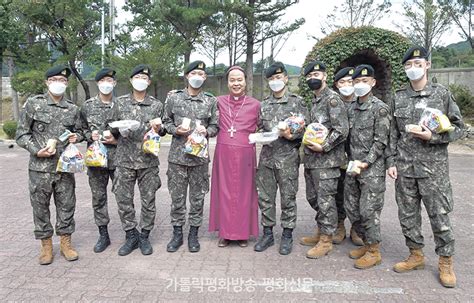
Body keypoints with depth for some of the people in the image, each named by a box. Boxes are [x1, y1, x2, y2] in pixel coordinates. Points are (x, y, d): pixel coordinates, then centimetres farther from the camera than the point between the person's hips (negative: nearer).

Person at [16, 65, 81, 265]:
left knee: (66, 206, 8)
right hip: (39, 167, -2)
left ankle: (65, 243, 24)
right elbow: (21, 135, 0)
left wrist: (76, 137, -2)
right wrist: (37, 151, -13)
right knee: (40, 207, 8)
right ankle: (46, 245, 24)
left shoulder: (73, 109, 7)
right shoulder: (33, 104, -1)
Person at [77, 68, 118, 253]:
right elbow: (81, 128, 13)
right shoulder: (87, 105, 6)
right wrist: (90, 135, -7)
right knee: (98, 197, 8)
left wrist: (118, 139, -12)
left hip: (118, 157, -2)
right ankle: (103, 234, 21)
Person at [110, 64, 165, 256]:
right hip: (124, 160, 1)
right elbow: (113, 129, 12)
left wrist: (158, 129, -11)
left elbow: (162, 132, 12)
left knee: (148, 201, 6)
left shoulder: (156, 105, 5)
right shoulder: (120, 102, 5)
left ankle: (144, 236, 22)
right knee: (123, 200, 4)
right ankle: (131, 236, 22)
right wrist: (121, 130, -10)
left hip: (148, 161, 0)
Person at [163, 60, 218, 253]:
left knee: (197, 196, 8)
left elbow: (215, 127, 8)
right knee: (177, 196, 7)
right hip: (177, 155, 0)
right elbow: (166, 121, 9)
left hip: (200, 156, 0)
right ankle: (177, 233, 23)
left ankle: (193, 234, 23)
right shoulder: (173, 97, 4)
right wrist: (175, 129, -10)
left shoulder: (211, 101, 4)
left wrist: (206, 131, -13)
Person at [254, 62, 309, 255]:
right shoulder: (264, 105, 13)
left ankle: (287, 236, 18)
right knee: (265, 197, 8)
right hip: (267, 157, 4)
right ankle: (267, 233, 22)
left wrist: (291, 135, -20)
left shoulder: (297, 102, 0)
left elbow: (306, 129, -3)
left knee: (288, 198, 4)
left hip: (288, 158, -4)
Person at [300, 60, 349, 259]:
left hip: (326, 160, -9)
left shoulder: (332, 99, -10)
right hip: (311, 159, 9)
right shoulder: (313, 101, 16)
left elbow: (342, 130, -17)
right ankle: (321, 231, 33)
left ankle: (326, 240, 10)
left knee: (325, 199, -1)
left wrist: (323, 147, -20)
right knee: (312, 197, 16)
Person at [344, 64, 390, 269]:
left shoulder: (380, 108, -7)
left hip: (372, 169, -7)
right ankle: (366, 243, 29)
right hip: (353, 168, 7)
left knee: (369, 210, -2)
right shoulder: (351, 109, 12)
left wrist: (365, 163, -16)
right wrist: (350, 161, 6)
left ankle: (374, 251, 14)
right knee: (351, 208, 11)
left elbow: (380, 141, -12)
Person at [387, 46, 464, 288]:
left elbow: (457, 127, 1)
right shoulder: (399, 97, 7)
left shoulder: (442, 94, 0)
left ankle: (446, 262, 19)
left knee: (439, 215, 2)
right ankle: (416, 255, 27)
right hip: (404, 166, 3)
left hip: (433, 166, -3)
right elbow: (393, 133, 8)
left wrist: (432, 137, -15)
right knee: (407, 214, 10)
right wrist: (391, 162, 3)